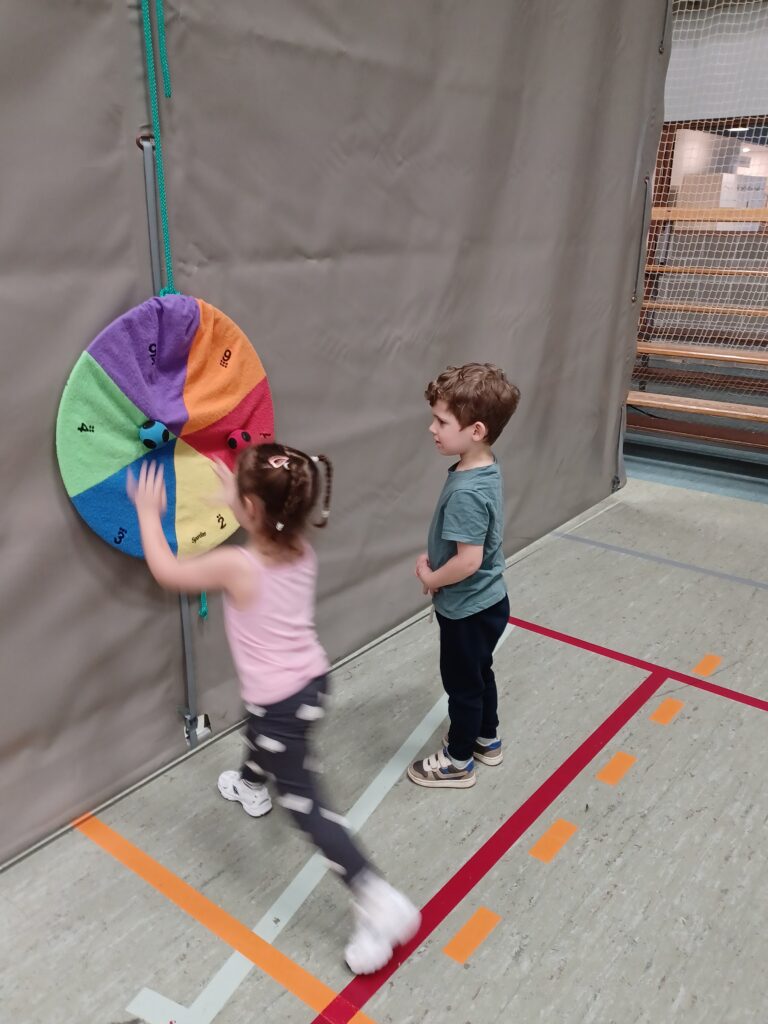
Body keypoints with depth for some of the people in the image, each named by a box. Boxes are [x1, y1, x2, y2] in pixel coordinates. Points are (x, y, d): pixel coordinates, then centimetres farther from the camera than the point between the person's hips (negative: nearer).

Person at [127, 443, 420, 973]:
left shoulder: (236, 566, -25)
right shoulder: (302, 551, -7)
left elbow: (166, 570, -8)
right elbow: (271, 526, 20)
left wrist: (149, 512, 5)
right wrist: (239, 494, 24)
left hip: (281, 702, -8)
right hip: (313, 680, 8)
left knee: (306, 804, -1)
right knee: (260, 731, 37)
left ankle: (379, 901, -3)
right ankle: (251, 786, 68)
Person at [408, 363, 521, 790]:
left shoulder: (465, 491, -32)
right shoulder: (486, 470, -3)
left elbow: (468, 560, -31)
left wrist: (431, 579, -15)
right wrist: (434, 559, 1)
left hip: (467, 609, -9)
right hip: (486, 602, 9)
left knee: (462, 683, 11)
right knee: (479, 673, 26)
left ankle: (458, 762, 32)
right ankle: (486, 740, 47)